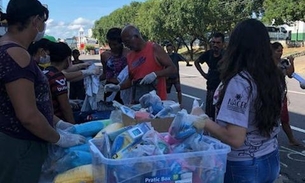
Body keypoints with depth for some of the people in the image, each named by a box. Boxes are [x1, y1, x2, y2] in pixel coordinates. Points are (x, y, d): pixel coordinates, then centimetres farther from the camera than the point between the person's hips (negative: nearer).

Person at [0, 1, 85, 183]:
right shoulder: (15, 54, -22)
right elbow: (28, 116, -25)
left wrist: (58, 123, 17)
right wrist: (59, 138, -11)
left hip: (21, 143, 9)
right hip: (19, 148, -9)